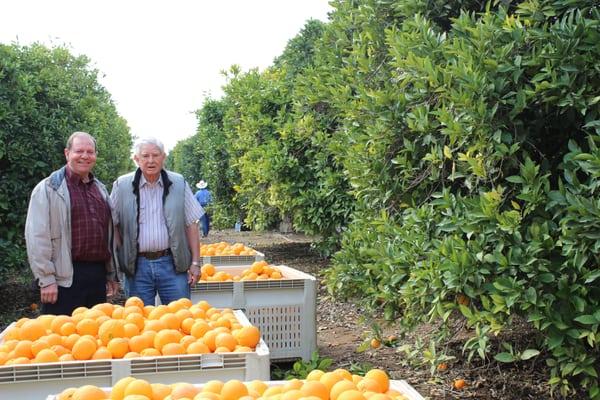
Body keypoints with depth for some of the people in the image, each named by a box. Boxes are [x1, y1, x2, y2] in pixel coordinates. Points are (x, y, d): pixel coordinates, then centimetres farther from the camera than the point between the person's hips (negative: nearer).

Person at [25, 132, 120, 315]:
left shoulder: (100, 189, 16)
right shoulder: (48, 188, -4)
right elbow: (37, 238, -10)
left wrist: (112, 274, 19)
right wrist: (46, 279, -14)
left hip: (98, 276, 6)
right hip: (65, 279, -6)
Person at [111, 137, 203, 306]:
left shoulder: (179, 184, 3)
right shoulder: (122, 186, 1)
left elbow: (191, 224, 5)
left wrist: (195, 263, 1)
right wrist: (113, 265, 1)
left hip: (173, 264, 0)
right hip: (137, 265, 0)